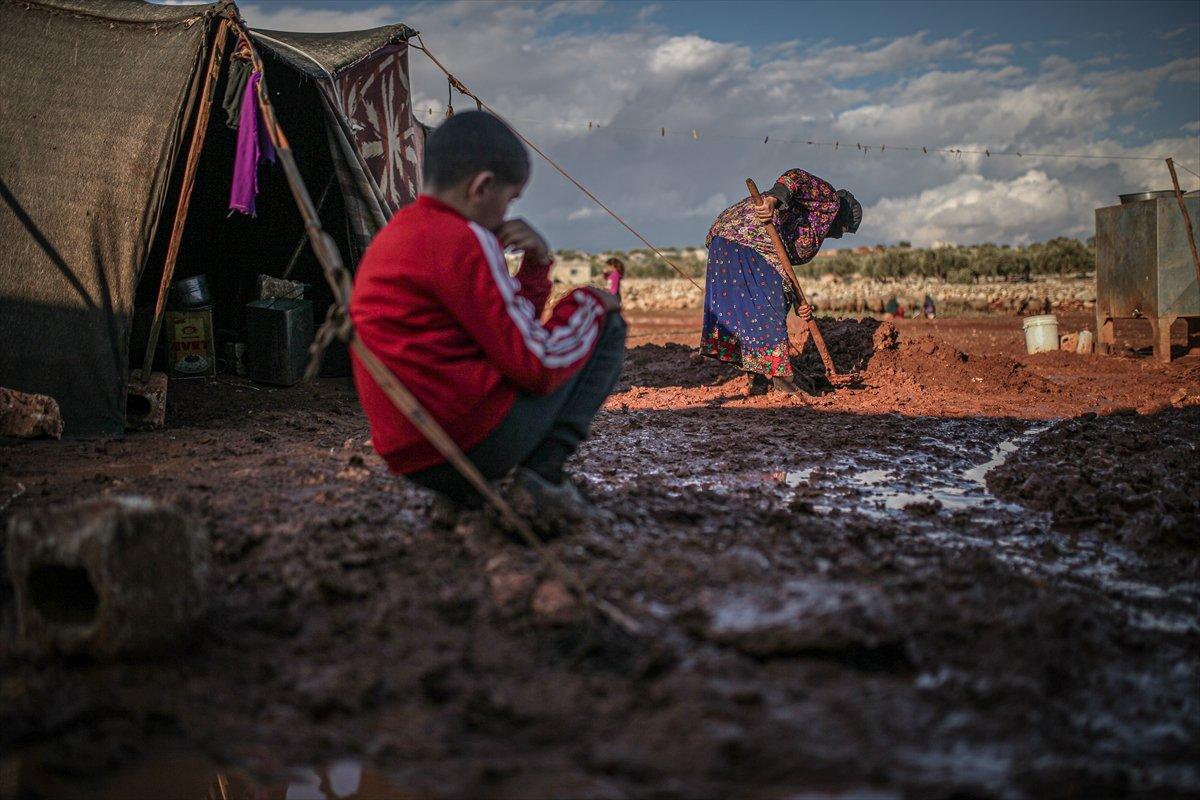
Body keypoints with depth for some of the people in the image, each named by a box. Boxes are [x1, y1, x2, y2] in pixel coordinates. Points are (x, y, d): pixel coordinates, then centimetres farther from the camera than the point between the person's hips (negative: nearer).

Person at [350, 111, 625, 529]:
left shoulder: (393, 237, 17)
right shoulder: (463, 241, -13)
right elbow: (535, 364, -13)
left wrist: (536, 263, 10)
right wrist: (590, 302, 2)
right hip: (477, 439, -9)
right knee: (607, 327, 7)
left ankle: (462, 490, 16)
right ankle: (544, 473, -4)